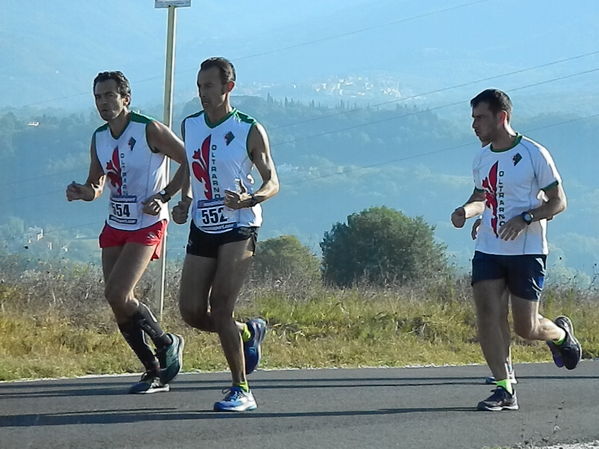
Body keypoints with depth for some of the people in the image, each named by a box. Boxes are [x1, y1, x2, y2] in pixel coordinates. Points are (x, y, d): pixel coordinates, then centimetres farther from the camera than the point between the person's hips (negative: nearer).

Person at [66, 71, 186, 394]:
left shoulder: (149, 130, -14)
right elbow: (96, 186, 16)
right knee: (117, 301, 2)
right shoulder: (99, 138, 7)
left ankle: (166, 343, 5)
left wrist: (164, 197, -14)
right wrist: (82, 192, -7)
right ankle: (155, 372, 13)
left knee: (117, 294, -19)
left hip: (147, 225, -7)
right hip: (115, 225, 7)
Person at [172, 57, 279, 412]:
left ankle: (241, 390, -5)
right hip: (203, 228, 6)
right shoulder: (190, 126, 8)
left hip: (239, 228, -6)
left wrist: (249, 199, -26)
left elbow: (273, 183, -6)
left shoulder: (250, 131, -8)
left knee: (220, 309, -15)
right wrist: (185, 203, 2)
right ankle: (249, 332, 29)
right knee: (192, 312, 0)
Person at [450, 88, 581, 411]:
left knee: (526, 328, -2)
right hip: (488, 250, 5)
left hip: (527, 252, -5)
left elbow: (558, 201, -6)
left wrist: (525, 218, -22)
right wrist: (466, 210, 2)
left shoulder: (534, 154, -8)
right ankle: (505, 390, -4)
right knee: (487, 317, -10)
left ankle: (562, 334, 32)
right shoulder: (482, 159, 10)